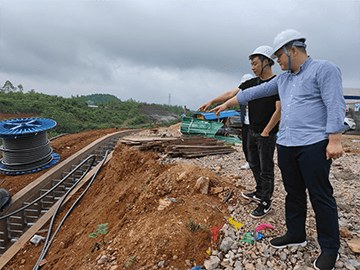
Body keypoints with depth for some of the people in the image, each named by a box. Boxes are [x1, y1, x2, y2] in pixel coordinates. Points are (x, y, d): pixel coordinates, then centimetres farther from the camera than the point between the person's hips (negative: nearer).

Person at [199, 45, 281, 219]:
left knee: (266, 169, 2)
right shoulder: (251, 83, 9)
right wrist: (212, 102, 2)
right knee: (254, 164, 16)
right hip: (251, 132, 7)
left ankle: (265, 203, 14)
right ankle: (259, 193, 35)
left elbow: (278, 110, -14)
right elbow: (231, 94, 7)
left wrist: (265, 132, -15)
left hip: (267, 135, -7)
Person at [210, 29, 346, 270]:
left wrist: (335, 140, -18)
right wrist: (227, 104, 21)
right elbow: (255, 92, 20)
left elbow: (336, 106, -11)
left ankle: (330, 249, 18)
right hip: (286, 145, 7)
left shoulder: (324, 69, -3)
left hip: (313, 145, -7)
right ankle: (296, 235, 29)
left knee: (320, 196, 1)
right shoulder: (283, 79, 18)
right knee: (293, 193, 14)